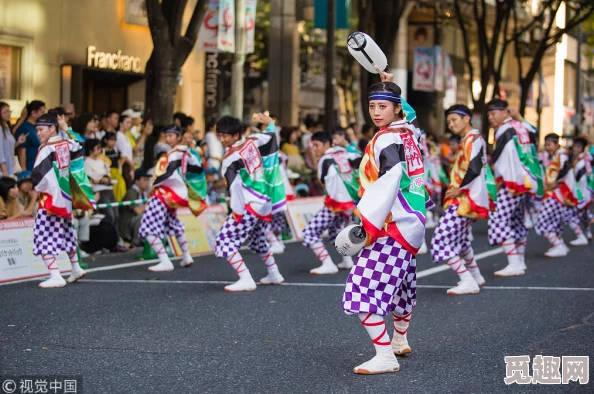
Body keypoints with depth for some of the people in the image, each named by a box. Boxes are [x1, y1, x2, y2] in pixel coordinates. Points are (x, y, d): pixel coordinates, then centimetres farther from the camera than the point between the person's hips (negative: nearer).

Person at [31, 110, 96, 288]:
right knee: (66, 233, 23)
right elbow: (78, 148, 25)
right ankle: (76, 268, 34)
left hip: (50, 199, -8)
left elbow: (38, 175, -24)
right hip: (66, 196, 8)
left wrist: (39, 188, -5)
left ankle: (55, 276, -16)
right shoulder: (67, 144, 3)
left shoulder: (47, 149, -19)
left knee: (45, 237, -7)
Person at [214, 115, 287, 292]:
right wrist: (270, 122, 40)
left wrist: (237, 211, -22)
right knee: (257, 239, 30)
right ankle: (274, 275, 39)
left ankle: (246, 280, -13)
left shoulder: (230, 158, -17)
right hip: (266, 203, 8)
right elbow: (271, 135, 19)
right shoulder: (252, 142, 2)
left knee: (225, 240, -4)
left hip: (250, 205, -8)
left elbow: (235, 185, -26)